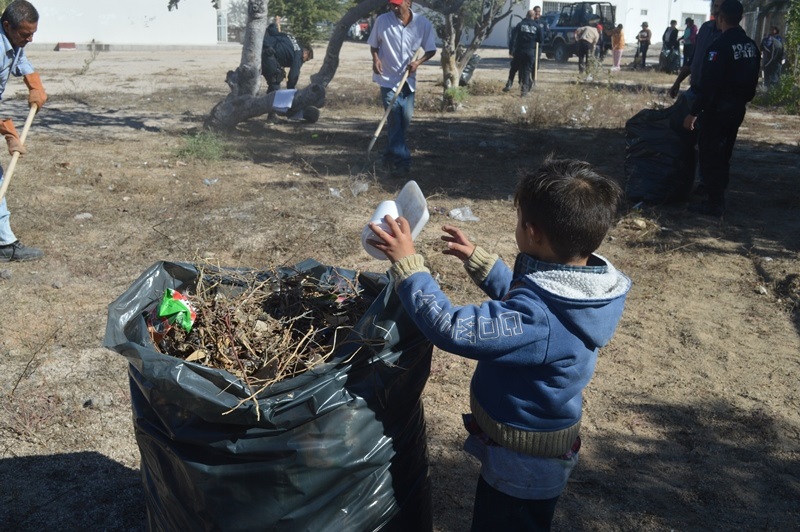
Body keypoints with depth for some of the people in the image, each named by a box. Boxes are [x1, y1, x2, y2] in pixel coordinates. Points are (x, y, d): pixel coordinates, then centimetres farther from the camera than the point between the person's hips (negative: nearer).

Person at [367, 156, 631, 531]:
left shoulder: (539, 318, -39)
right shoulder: (574, 292, -8)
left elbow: (452, 329, -39)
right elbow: (518, 297, 12)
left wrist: (407, 263, -31)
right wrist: (476, 258, 11)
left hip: (522, 462, -8)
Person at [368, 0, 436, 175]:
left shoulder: (423, 23, -9)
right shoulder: (382, 21, -11)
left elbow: (431, 50, 1)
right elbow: (374, 45, 3)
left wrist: (418, 62, -18)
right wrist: (376, 59, -18)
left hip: (409, 79, 3)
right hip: (388, 78, -3)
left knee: (406, 119, 8)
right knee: (395, 120, -7)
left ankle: (391, 155, 27)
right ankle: (402, 160, -2)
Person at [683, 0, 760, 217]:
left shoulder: (720, 46, -19)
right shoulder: (751, 45, 7)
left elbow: (708, 83, -22)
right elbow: (753, 80, 13)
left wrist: (694, 112, -19)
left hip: (718, 109, -8)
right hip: (738, 108, 8)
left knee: (710, 154, 0)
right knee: (724, 154, 18)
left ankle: (715, 203, 1)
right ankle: (718, 197, 26)